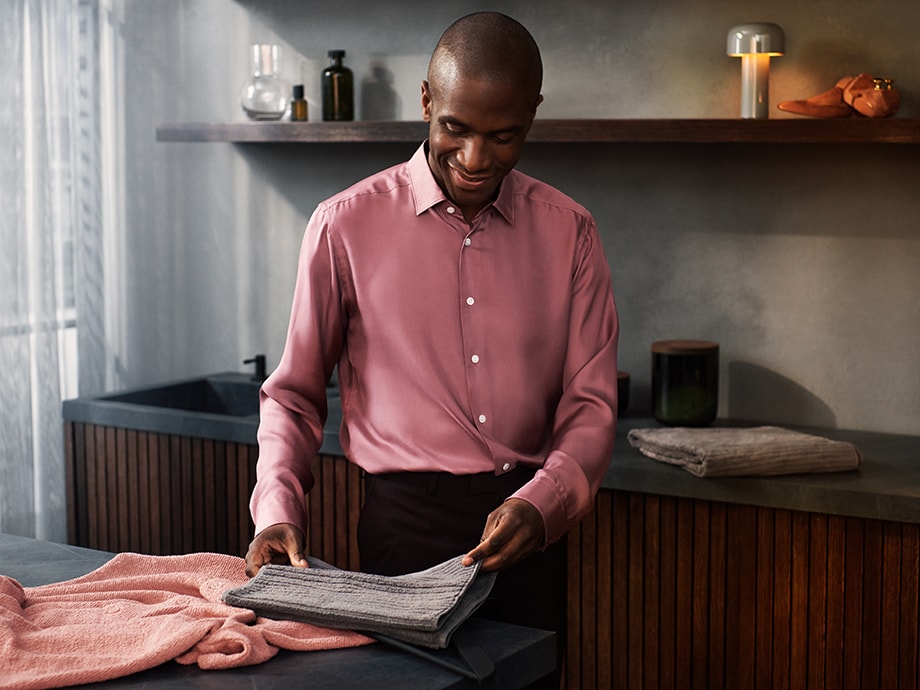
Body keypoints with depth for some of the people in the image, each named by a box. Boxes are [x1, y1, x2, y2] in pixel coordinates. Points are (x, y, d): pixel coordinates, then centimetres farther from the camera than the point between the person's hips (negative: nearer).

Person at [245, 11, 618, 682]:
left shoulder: (568, 230, 4)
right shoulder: (347, 225, -2)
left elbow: (591, 402, 1)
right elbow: (294, 393, 6)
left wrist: (541, 505, -17)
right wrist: (277, 511, -10)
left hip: (529, 528, 2)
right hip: (406, 523, -2)